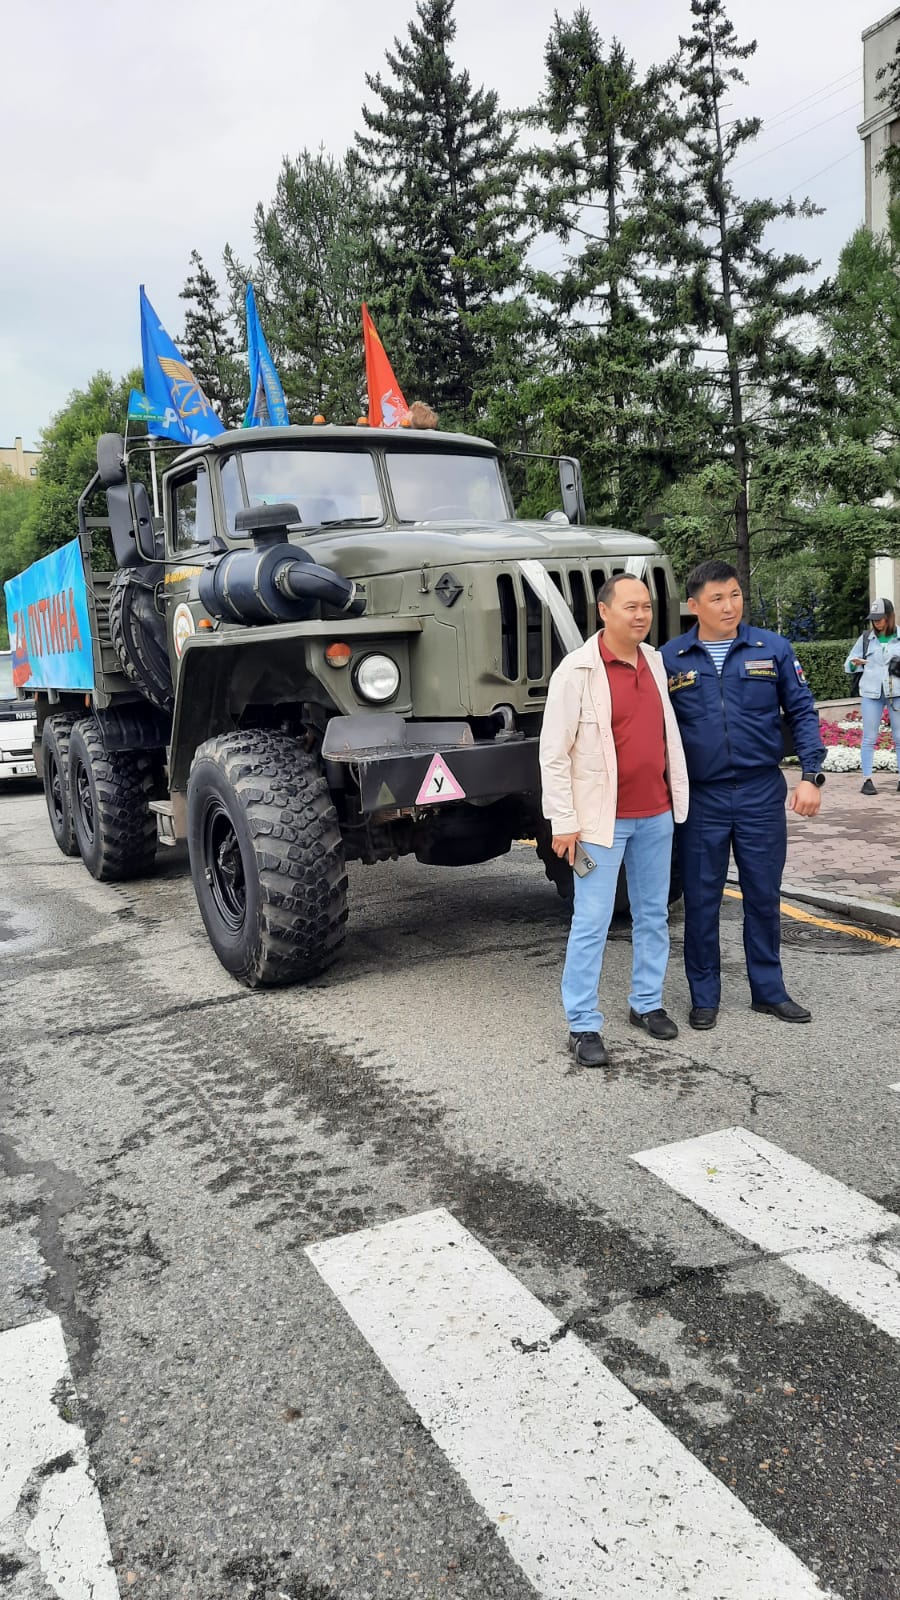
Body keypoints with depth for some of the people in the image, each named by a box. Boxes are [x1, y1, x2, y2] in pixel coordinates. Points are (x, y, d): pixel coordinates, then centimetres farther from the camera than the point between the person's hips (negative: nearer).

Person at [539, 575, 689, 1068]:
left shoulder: (655, 661, 7)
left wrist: (678, 794, 16)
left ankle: (647, 1003, 31)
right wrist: (564, 823, -14)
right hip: (603, 818, -6)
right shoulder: (576, 671, -13)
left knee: (653, 915, 15)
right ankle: (583, 1026, 9)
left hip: (656, 814, 7)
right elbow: (553, 753, -13)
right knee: (591, 925, -2)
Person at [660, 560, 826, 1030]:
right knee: (701, 900, 8)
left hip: (762, 793, 1)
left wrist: (811, 774, -6)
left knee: (764, 896, 11)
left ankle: (769, 989, 28)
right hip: (701, 798, -1)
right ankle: (704, 996, 22)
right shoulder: (670, 659, -1)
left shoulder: (772, 649, 0)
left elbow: (802, 711, 3)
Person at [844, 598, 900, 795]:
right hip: (871, 692, 0)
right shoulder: (866, 638, 4)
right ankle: (867, 780, 3)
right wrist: (854, 663, -13)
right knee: (869, 738, 0)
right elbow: (848, 664, 8)